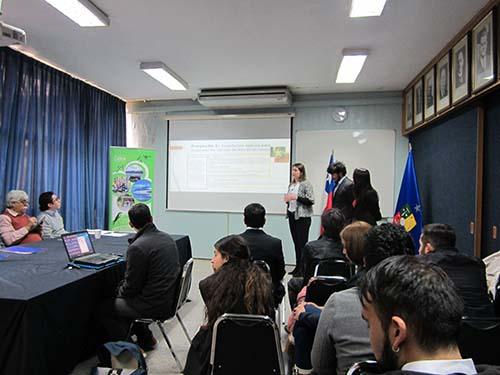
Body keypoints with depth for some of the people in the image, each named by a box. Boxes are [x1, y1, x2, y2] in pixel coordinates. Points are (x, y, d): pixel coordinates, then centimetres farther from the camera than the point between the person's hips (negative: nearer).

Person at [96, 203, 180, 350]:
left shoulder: (137, 247, -22)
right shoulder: (167, 238, 2)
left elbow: (132, 286, -15)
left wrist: (120, 290, 8)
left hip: (154, 305, -8)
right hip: (169, 298, 8)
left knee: (102, 309, 8)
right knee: (123, 299, 28)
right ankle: (146, 338, 33)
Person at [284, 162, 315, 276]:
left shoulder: (306, 184, -7)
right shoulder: (291, 185, 13)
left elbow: (311, 200, -14)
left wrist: (297, 197, -19)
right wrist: (287, 199, 3)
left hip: (302, 216, -6)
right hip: (292, 215, 7)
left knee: (302, 242, -6)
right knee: (296, 242, 10)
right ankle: (298, 266, 18)